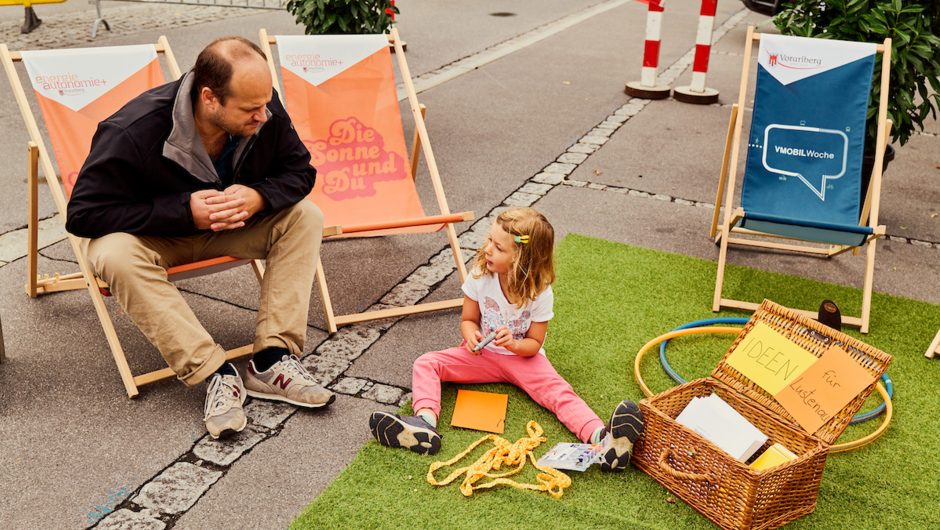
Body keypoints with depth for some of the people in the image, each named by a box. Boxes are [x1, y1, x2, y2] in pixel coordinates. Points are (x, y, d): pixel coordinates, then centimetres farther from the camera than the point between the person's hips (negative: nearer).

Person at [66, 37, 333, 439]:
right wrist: (184, 212, -35)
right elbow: (83, 213, -28)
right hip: (153, 234, -4)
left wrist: (259, 197, -30)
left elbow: (299, 169, -7)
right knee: (116, 256, -37)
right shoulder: (132, 132, -32)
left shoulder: (265, 111, -19)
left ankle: (270, 361, -22)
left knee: (305, 217, -17)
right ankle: (216, 375, -31)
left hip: (232, 225, 4)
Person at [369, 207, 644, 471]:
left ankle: (600, 436, -47)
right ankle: (425, 424, -41)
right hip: (482, 354, 3)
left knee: (558, 391, -29)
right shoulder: (479, 277, -11)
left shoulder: (539, 292, -17)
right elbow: (468, 319, 1)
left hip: (522, 356, -2)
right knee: (425, 364, -17)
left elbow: (534, 343, -9)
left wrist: (513, 344, -32)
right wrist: (471, 336, -23)